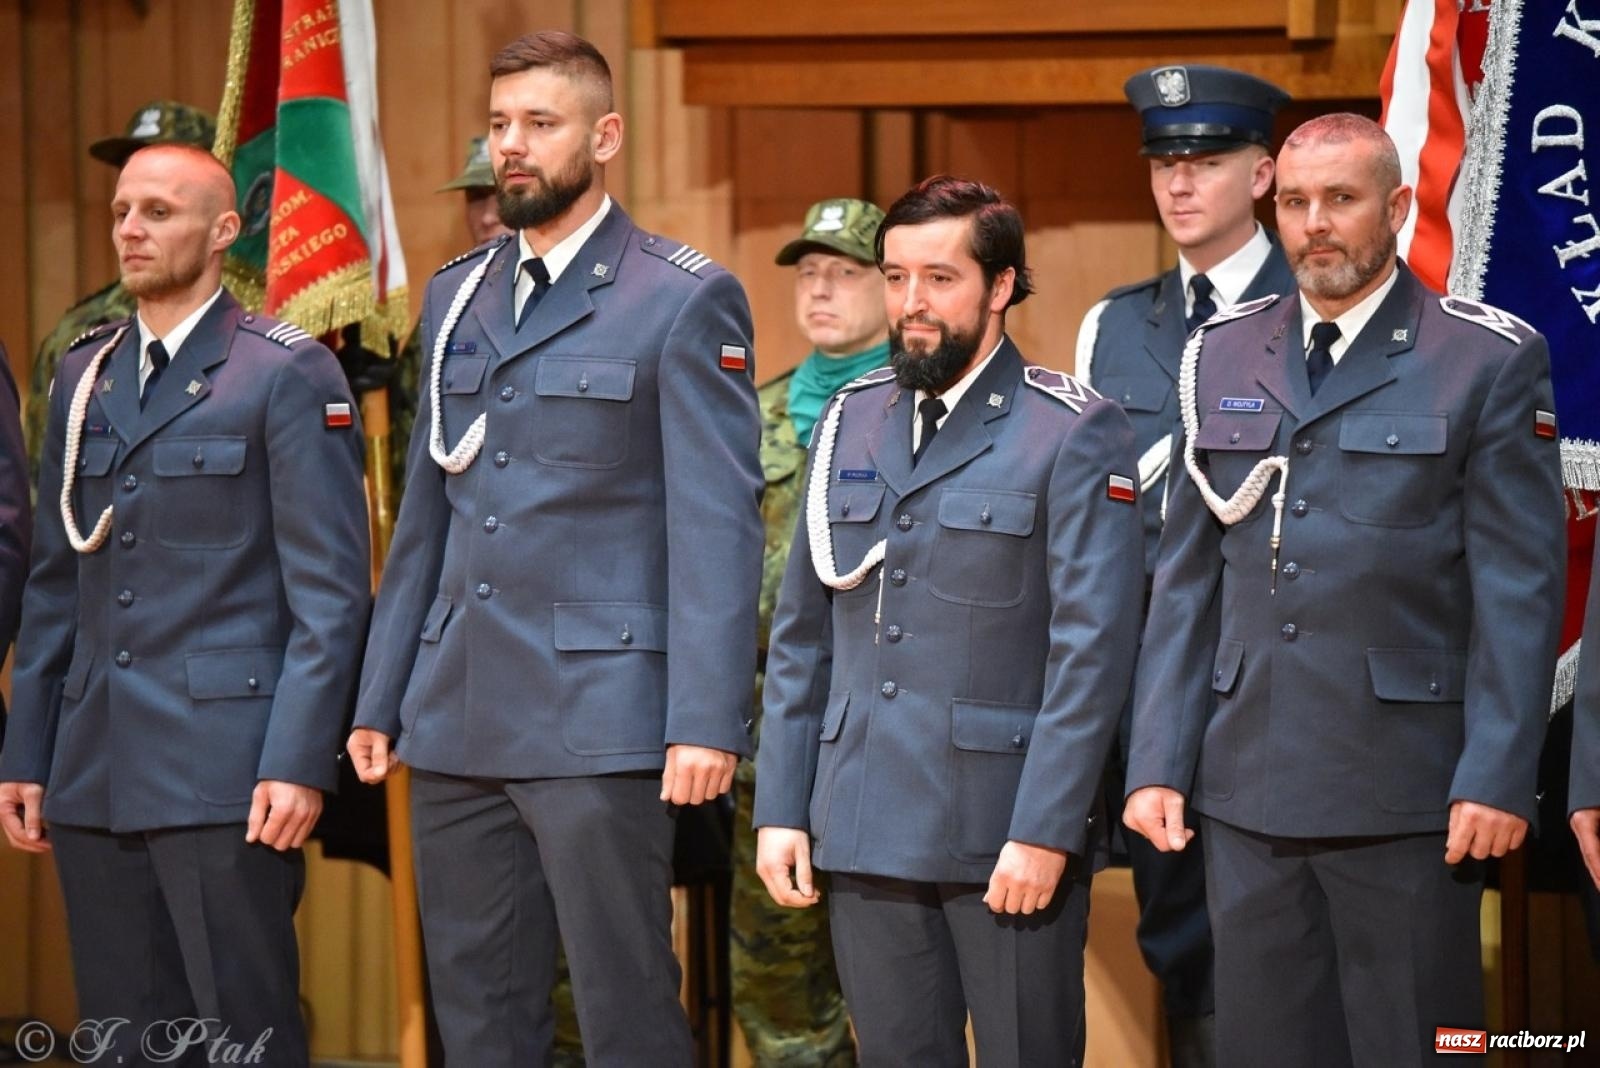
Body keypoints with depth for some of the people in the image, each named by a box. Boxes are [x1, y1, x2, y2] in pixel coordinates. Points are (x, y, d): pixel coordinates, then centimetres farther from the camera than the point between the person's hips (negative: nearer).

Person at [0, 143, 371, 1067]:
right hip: (94, 775, 6)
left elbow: (330, 591, -7)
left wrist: (299, 764, -15)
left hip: (224, 775, -6)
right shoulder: (84, 376, 16)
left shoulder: (289, 374, -3)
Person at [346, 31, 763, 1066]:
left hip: (599, 722, -6)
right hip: (455, 720, 6)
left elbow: (719, 524, -9)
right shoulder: (456, 296, 15)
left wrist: (706, 720, -16)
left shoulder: (686, 301, -4)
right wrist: (380, 698, 14)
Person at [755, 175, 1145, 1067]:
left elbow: (1092, 648, -10)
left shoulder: (1074, 433, -5)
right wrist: (781, 808, 7)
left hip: (1008, 838, -5)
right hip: (865, 829, 5)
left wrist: (1045, 831, -15)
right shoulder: (851, 421, 12)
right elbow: (802, 635, 14)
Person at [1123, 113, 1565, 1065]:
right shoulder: (1222, 358, 12)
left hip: (1406, 797, -4)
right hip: (1249, 787, 4)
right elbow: (1186, 581, 12)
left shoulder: (1490, 361, -2)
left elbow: (1520, 589, -5)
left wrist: (1498, 776, -12)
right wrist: (1159, 762, 6)